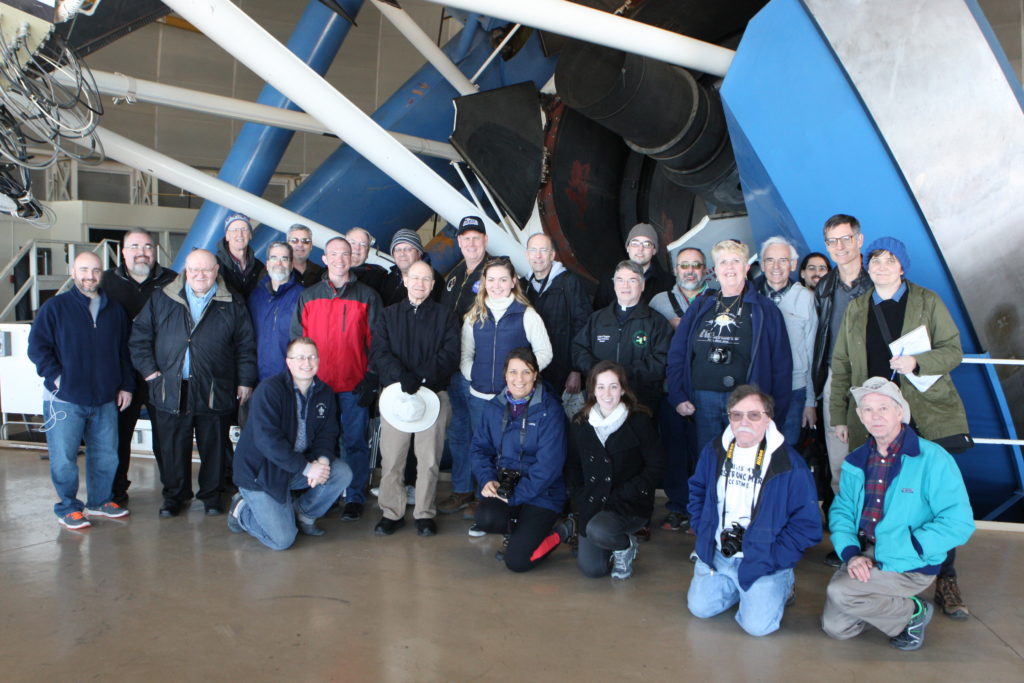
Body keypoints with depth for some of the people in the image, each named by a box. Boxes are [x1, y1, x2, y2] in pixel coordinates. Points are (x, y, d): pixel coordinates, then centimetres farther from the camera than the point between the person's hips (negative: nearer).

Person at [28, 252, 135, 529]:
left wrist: (126, 385, 11)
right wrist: (55, 376, -13)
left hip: (105, 400, 4)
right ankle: (67, 508, 16)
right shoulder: (55, 307, 0)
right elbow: (37, 347, -2)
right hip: (64, 400, -4)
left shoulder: (115, 310, 11)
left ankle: (100, 501, 27)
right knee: (63, 459, 0)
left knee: (106, 455, 10)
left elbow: (124, 352, 16)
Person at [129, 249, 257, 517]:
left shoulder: (232, 305, 5)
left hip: (215, 392, -1)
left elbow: (246, 346, 5)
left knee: (214, 448, 7)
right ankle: (174, 496, 24)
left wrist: (245, 381, 1)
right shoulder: (161, 300, 8)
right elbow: (139, 336, 10)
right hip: (171, 391, 1)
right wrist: (149, 370, 1)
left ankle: (211, 495, 22)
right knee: (173, 448, 8)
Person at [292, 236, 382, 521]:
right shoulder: (308, 297, 11)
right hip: (317, 384, 2)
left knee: (355, 441, 2)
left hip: (354, 385, -2)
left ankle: (355, 498, 12)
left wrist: (370, 380, -3)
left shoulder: (367, 297, 5)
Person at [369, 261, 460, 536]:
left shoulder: (445, 316, 10)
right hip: (394, 394, 1)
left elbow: (449, 355, -2)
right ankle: (391, 512, 14)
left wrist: (421, 378, -17)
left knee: (429, 459, 1)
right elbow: (378, 352, 0)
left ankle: (424, 513, 14)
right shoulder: (389, 314, 13)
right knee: (391, 459, 1)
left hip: (433, 394, -1)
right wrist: (402, 376, -18)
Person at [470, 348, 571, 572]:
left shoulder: (549, 411, -11)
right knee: (485, 519, -29)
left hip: (541, 493, -4)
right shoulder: (494, 407, 6)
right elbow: (479, 447, 10)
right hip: (502, 485, 4)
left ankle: (560, 533, 13)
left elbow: (549, 464, -16)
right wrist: (487, 479, -10)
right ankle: (519, 531, 6)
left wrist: (516, 495, -17)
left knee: (516, 561, -16)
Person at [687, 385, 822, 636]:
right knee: (699, 607, -3)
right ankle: (736, 587, 25)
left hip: (763, 561, -4)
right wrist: (704, 534, 5)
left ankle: (781, 586, 16)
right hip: (717, 555, 4)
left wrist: (773, 557, -15)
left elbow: (808, 524, -11)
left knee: (757, 624, -15)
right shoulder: (714, 452, 0)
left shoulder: (790, 464, -15)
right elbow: (697, 491, 16)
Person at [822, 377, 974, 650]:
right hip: (863, 557, 6)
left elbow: (959, 523, -18)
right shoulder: (856, 461, 5)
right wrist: (851, 554, -12)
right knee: (834, 626, -1)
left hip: (909, 566, -6)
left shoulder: (932, 459, -14)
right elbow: (841, 510, 6)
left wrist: (903, 548, -20)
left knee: (839, 591, -24)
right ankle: (887, 603, 24)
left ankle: (912, 613, 2)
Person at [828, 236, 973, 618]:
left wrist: (917, 362, -18)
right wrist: (838, 416, 8)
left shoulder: (928, 302, 6)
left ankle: (946, 580, 11)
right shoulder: (856, 310, 12)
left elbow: (953, 350, 2)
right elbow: (841, 366, 12)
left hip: (928, 416, -1)